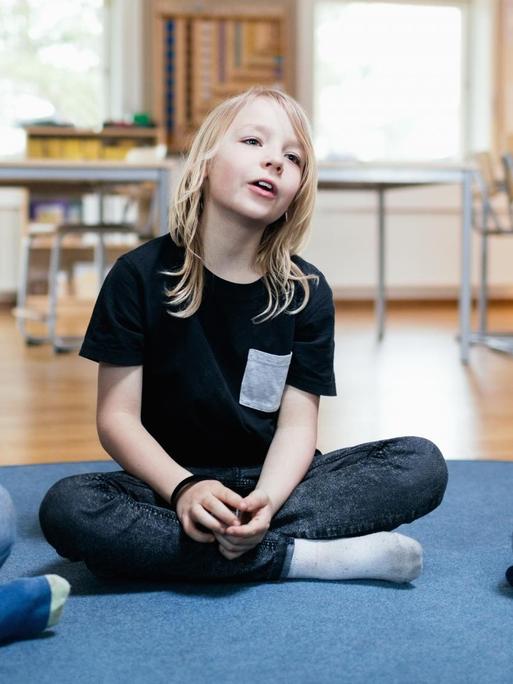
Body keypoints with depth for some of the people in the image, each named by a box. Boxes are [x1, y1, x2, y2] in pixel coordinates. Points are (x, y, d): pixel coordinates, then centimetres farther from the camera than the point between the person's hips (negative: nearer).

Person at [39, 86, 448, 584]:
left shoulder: (307, 292, -2)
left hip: (270, 481, 2)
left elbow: (297, 422, -7)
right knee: (66, 508, -34)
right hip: (169, 483, -1)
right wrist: (183, 488, -28)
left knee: (422, 464, -18)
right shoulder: (139, 275, -6)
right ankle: (301, 557, -27)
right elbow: (117, 416, -9)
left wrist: (266, 499, -29)